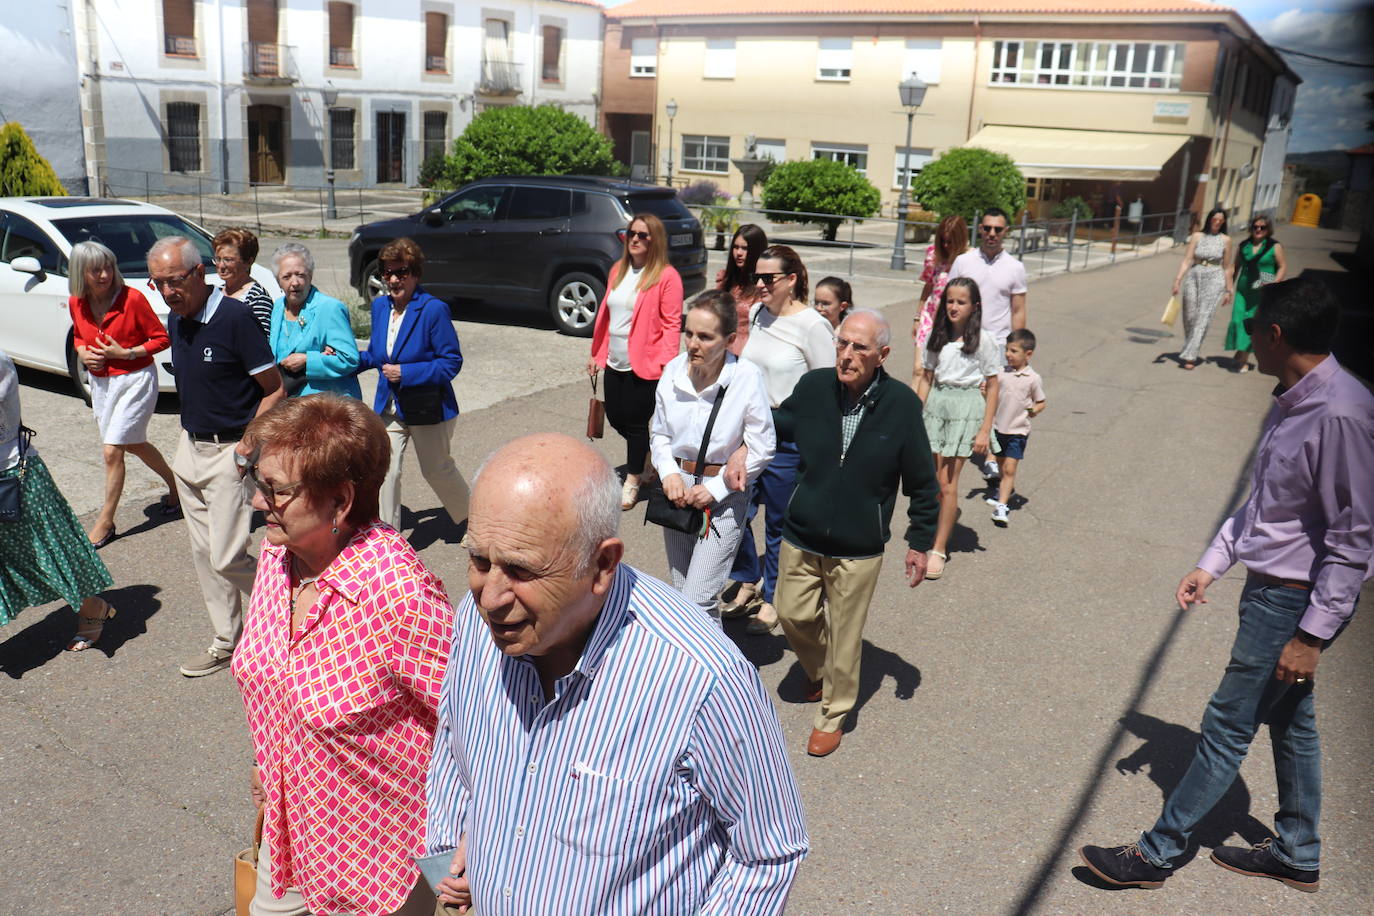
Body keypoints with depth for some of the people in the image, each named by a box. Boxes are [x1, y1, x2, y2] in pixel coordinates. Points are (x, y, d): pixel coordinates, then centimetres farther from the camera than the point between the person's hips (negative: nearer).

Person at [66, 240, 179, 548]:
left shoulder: (132, 298, -18)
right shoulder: (76, 303, -1)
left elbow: (161, 338, -11)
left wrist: (125, 353, -20)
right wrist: (82, 352, -5)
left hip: (135, 380, -7)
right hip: (100, 382, 7)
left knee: (112, 451, -7)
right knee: (134, 445, 18)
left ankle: (105, 523, 4)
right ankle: (174, 484, 42)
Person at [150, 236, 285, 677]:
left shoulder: (235, 317, -17)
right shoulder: (175, 320, 6)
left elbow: (274, 391, -14)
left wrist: (247, 444, -19)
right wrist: (190, 432, 14)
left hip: (230, 451, -8)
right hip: (190, 446, 8)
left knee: (227, 557, -8)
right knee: (203, 552, 11)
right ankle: (227, 642, 23)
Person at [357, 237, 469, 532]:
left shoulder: (434, 309, -18)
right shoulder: (380, 305, 2)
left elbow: (452, 362, -17)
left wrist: (406, 373, -24)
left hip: (427, 407, -5)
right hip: (388, 406, 5)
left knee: (437, 470, 11)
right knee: (385, 471, -1)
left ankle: (471, 519, 36)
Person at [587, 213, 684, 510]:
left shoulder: (666, 276, -9)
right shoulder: (618, 270, 11)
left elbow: (671, 324, -12)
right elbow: (605, 315, 15)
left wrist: (667, 363, -19)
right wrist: (597, 353, 15)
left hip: (645, 365, -7)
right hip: (615, 362, 7)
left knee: (635, 421, 0)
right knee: (616, 417, 12)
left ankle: (632, 483, 17)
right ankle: (644, 454, 40)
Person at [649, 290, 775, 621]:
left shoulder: (747, 378, -16)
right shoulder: (673, 370, -4)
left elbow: (761, 451, -10)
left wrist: (714, 489, -12)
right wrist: (669, 473, -7)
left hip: (724, 494, -5)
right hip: (678, 487, 5)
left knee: (697, 600, -10)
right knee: (681, 591, 16)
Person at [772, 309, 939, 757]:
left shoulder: (901, 404, -14)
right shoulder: (813, 387, -9)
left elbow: (921, 481, -4)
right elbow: (776, 428, 11)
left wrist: (920, 541, 0)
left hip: (858, 550, -3)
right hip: (801, 538, 3)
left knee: (844, 636, 10)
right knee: (794, 617, 17)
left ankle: (832, 716, 33)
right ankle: (821, 673, 49)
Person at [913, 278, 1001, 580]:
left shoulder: (984, 340, -4)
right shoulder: (937, 337, 8)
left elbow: (992, 387, -2)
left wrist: (985, 429, -7)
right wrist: (916, 416, 8)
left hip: (967, 404, -4)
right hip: (936, 402, 4)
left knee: (947, 482, -5)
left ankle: (939, 550, 2)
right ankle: (939, 535, 20)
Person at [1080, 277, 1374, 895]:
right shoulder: (1293, 401, 5)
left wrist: (1312, 635, -20)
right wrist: (1211, 565, 14)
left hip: (1292, 601, -9)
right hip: (1270, 587, 9)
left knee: (1227, 725, 2)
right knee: (1290, 721, 21)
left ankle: (1157, 853, 16)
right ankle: (1297, 855, 39)